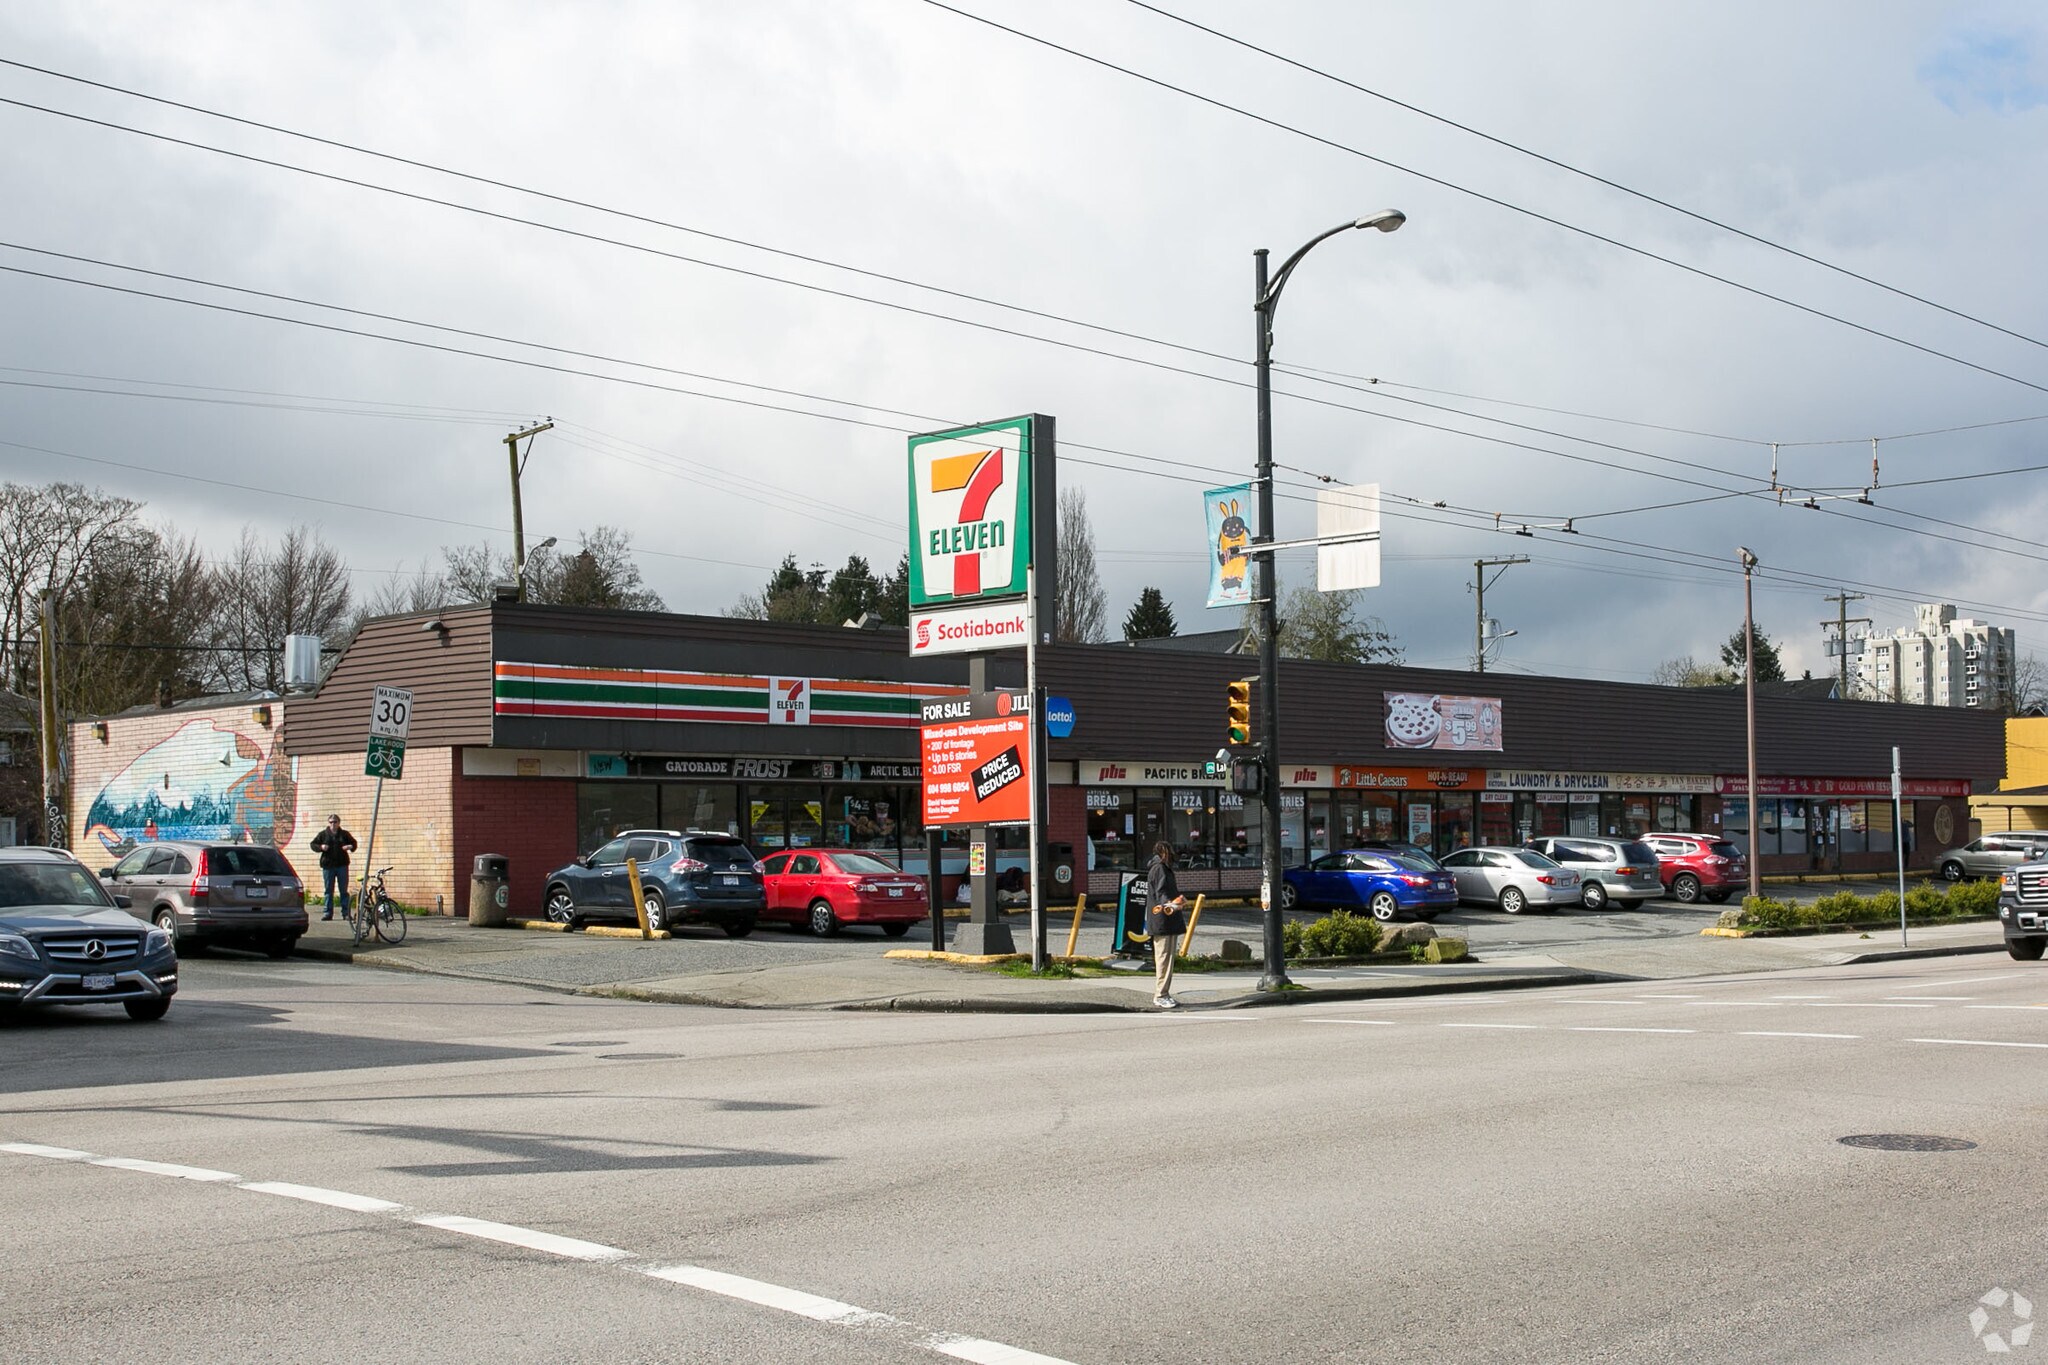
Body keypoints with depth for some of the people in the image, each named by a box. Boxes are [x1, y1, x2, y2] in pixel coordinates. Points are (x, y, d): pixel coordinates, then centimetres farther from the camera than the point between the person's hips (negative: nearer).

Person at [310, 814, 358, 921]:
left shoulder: (344, 834, 7)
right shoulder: (323, 834, 7)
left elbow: (353, 843, 16)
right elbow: (313, 844, 10)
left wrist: (350, 847, -6)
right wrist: (321, 847, -11)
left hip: (342, 865, 0)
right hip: (328, 866, 0)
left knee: (344, 890, 2)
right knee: (329, 890, 2)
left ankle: (346, 912, 6)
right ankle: (328, 913, 6)